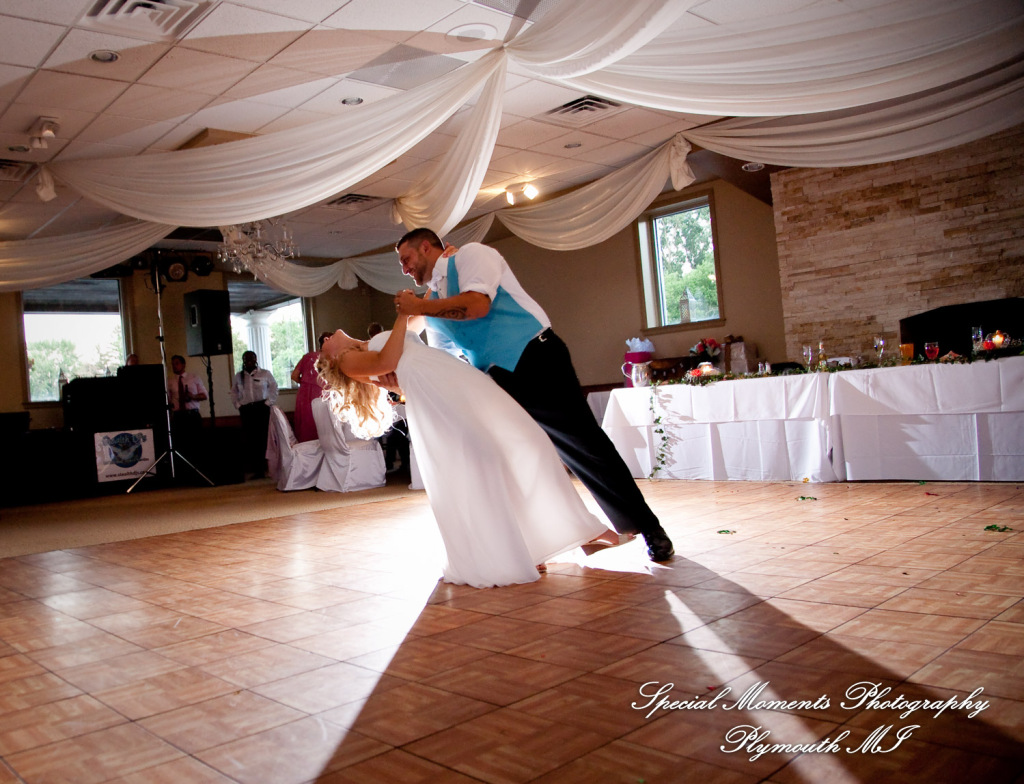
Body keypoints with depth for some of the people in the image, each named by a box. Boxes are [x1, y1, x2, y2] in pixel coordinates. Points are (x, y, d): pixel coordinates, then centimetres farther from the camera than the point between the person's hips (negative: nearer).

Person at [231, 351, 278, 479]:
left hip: (261, 409, -3)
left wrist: (267, 403, -4)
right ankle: (251, 467, -1)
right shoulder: (238, 376, 13)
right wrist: (238, 406, 7)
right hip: (246, 410, 3)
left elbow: (274, 389, 5)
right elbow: (234, 393, 19)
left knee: (262, 438, -6)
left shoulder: (265, 374, 4)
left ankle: (261, 469, -1)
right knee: (248, 439, -4)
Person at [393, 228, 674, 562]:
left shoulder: (469, 254, -2)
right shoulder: (434, 307, 18)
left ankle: (648, 528, 9)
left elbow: (477, 305, -21)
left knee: (585, 444, -5)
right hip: (496, 383, 7)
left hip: (535, 360, -7)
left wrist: (419, 307, -14)